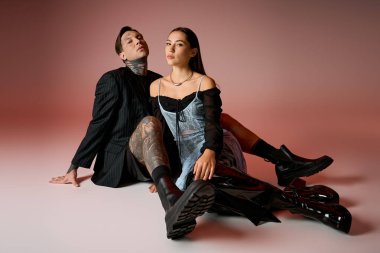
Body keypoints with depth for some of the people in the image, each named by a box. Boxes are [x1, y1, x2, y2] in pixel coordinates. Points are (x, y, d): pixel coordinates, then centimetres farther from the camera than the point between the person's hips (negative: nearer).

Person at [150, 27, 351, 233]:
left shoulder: (205, 83, 0)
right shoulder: (156, 86, 10)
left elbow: (213, 124, -11)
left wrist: (209, 152, -33)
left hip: (213, 147, -3)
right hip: (186, 154, 3)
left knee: (204, 176, -41)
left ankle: (291, 198, -35)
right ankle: (293, 200, -35)